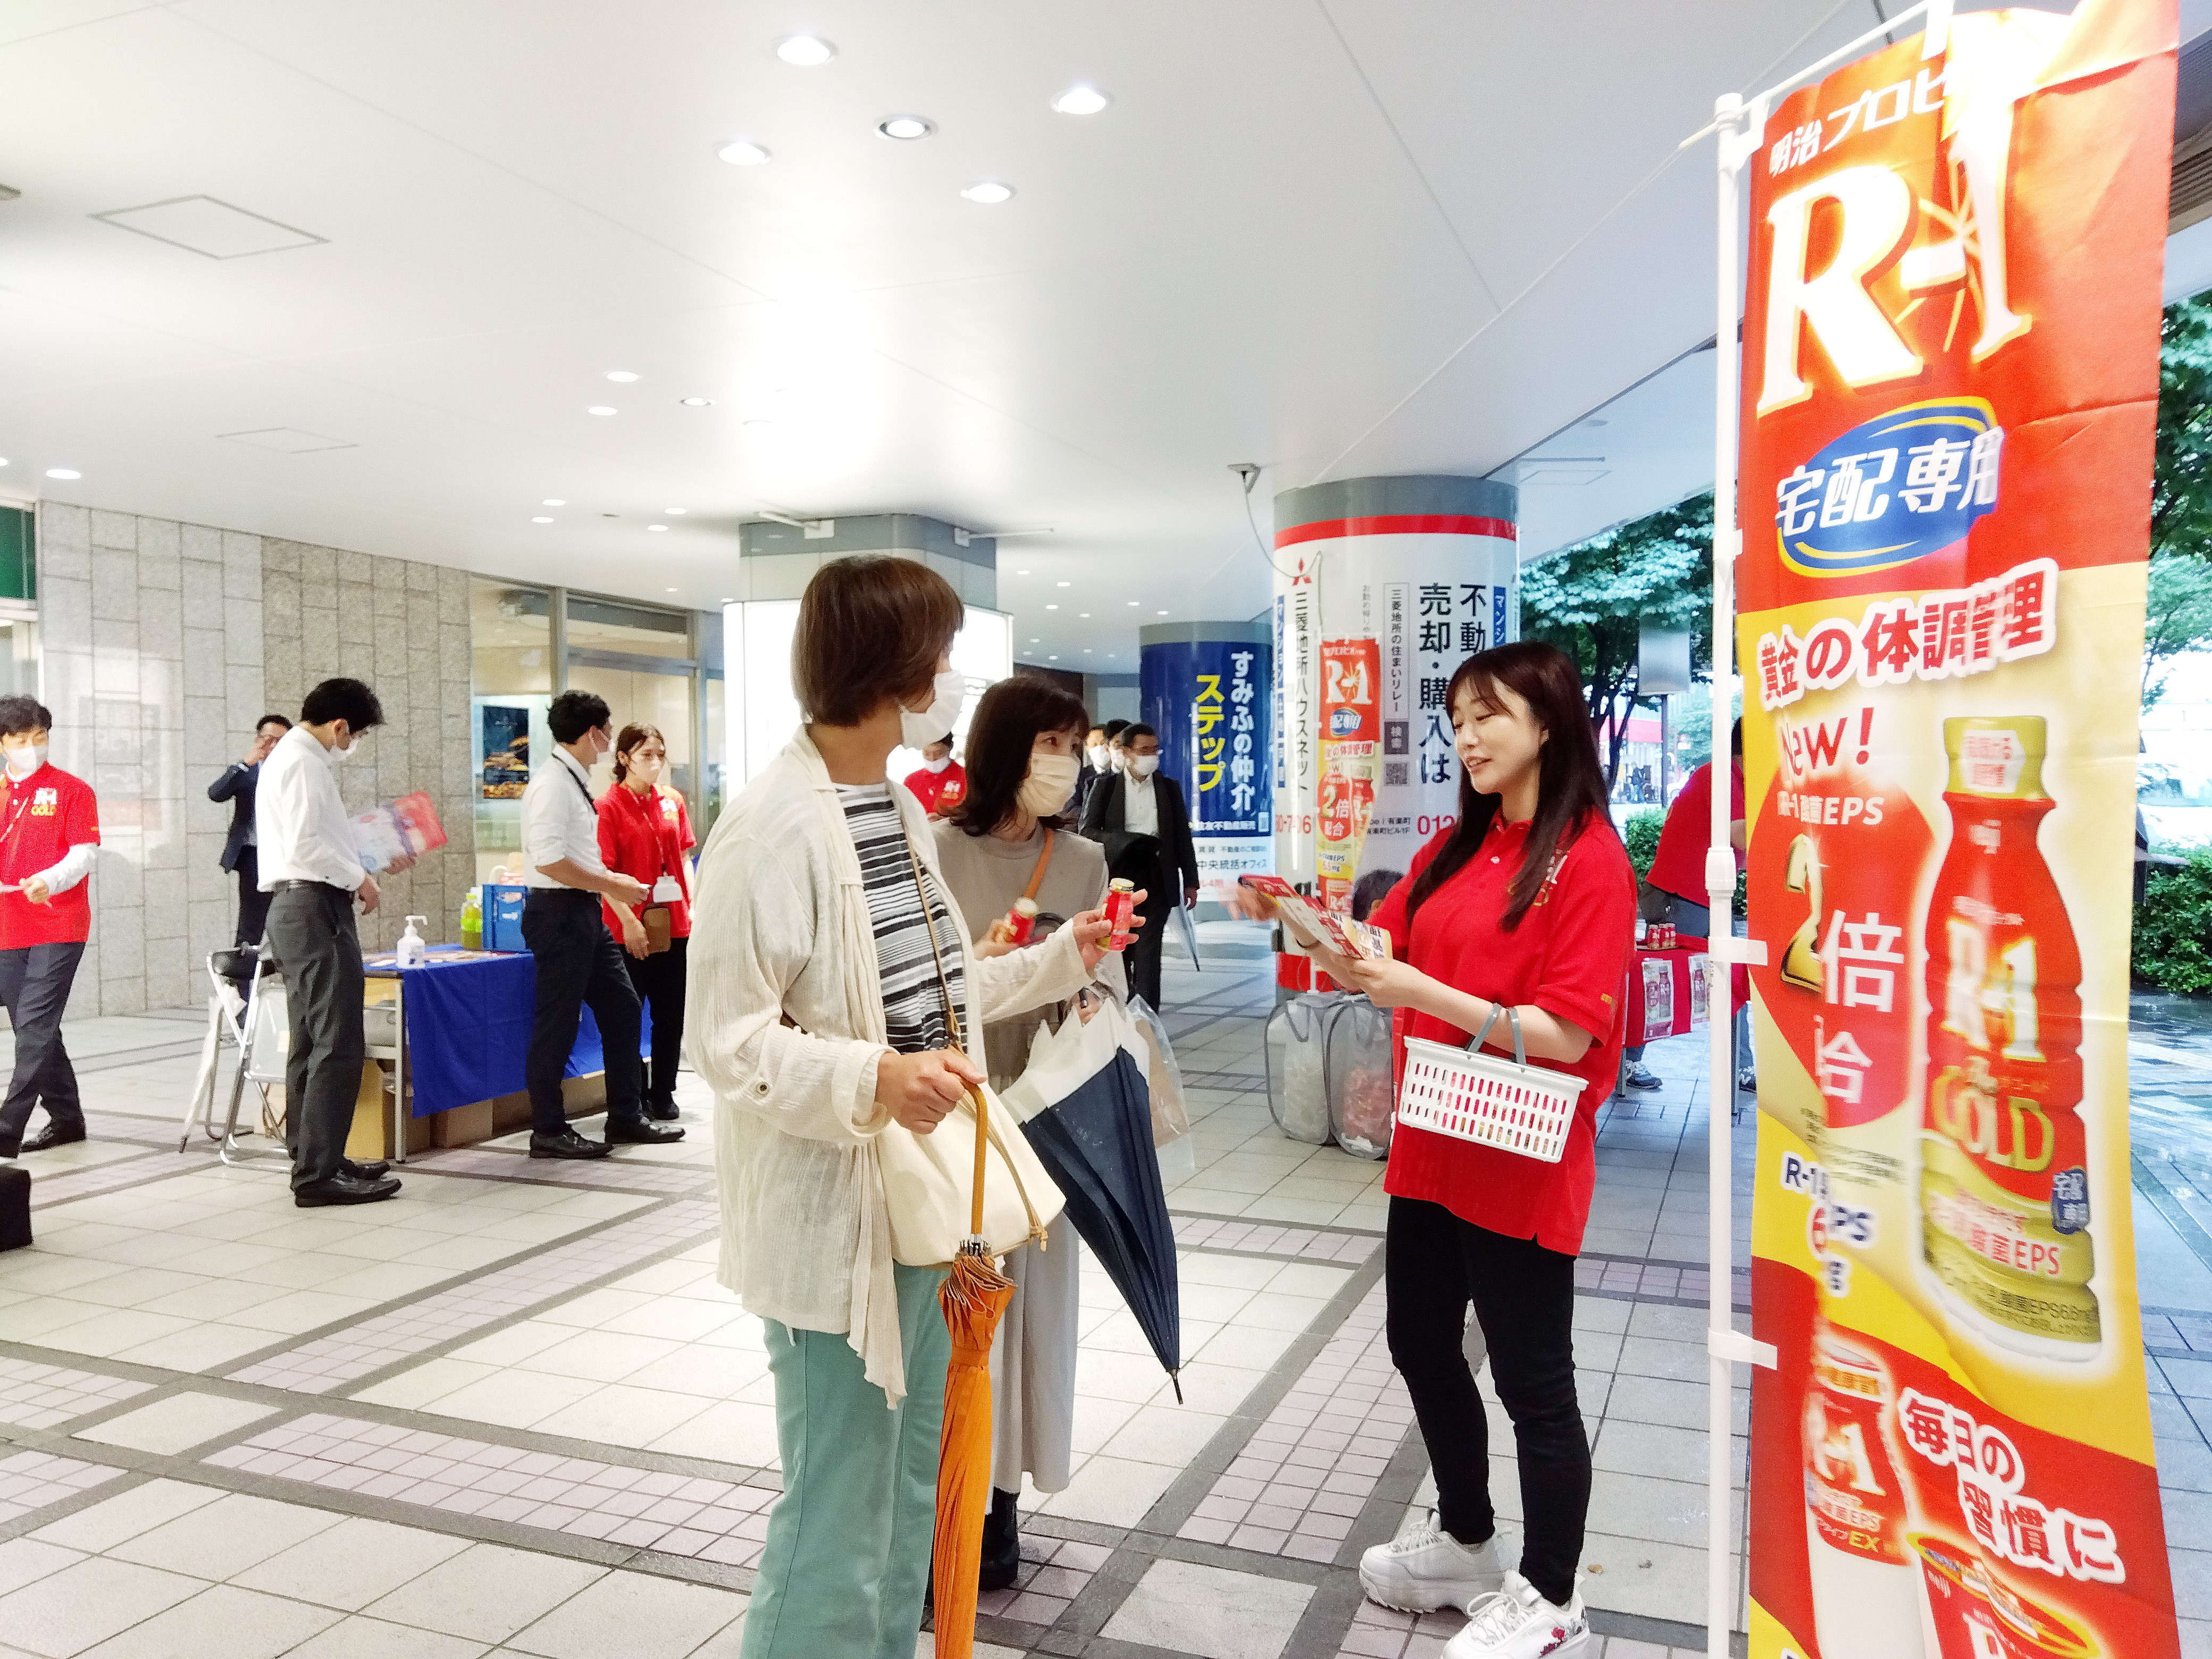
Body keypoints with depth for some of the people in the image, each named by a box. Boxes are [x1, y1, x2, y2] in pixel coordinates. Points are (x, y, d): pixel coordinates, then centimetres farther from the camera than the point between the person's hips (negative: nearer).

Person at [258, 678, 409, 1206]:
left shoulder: (297, 757, 20)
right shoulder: (303, 761, -12)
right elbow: (305, 843, -21)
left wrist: (377, 862, 23)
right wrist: (357, 879, -11)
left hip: (300, 907, 11)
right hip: (314, 906, -11)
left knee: (311, 1043, 15)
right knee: (338, 1045, -10)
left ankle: (315, 1159, 23)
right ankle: (318, 1173, -9)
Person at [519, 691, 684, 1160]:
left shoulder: (576, 781, 13)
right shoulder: (553, 783, -16)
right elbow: (549, 860, -23)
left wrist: (612, 879, 12)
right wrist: (612, 885, -17)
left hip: (584, 912, 10)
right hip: (558, 912, -10)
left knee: (622, 1008, 12)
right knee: (559, 1021, -1)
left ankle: (627, 1118, 21)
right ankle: (548, 1131, 11)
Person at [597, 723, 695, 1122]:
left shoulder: (673, 801, 9)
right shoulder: (609, 806, -7)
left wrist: (692, 906, 5)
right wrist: (628, 920, -15)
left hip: (674, 923, 5)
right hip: (630, 928, -5)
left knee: (671, 1013, 10)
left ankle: (663, 1095, 23)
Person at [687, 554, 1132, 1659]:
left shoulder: (900, 808, 9)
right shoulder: (773, 823, -19)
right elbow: (728, 1041, -20)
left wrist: (1060, 959, 17)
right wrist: (873, 1079, -34)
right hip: (833, 1217, -9)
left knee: (909, 1489, 22)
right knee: (838, 1511, 3)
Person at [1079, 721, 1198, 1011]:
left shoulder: (1170, 788, 11)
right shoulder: (1105, 788, 5)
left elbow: (1183, 837, 11)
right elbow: (1088, 830, 0)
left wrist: (1190, 881, 7)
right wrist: (1125, 841, -16)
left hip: (1156, 878, 0)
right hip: (1118, 876, 0)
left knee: (1148, 949, -6)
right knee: (1118, 950, 6)